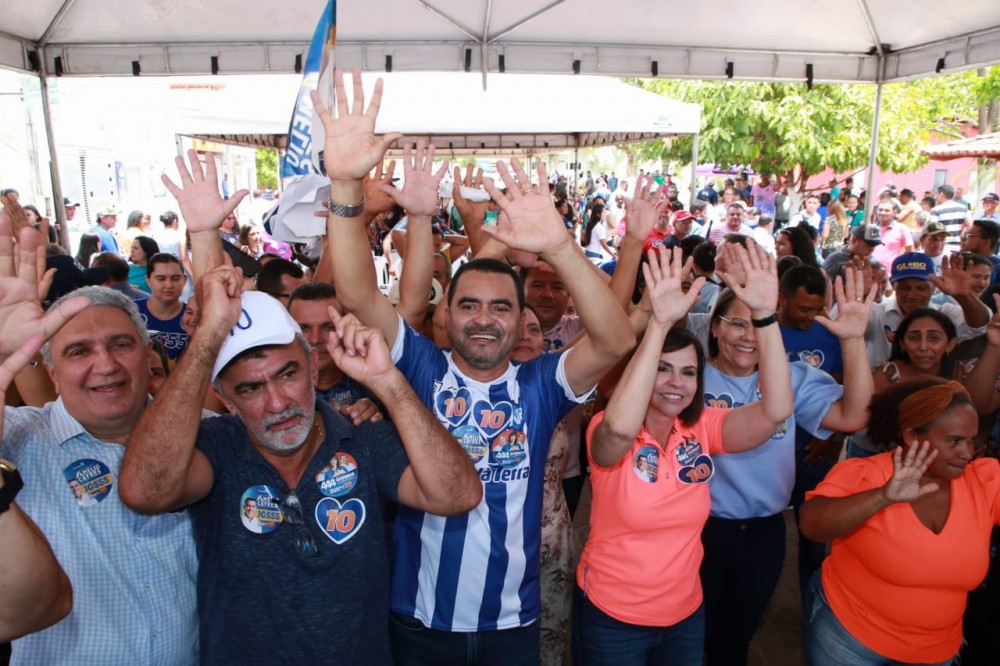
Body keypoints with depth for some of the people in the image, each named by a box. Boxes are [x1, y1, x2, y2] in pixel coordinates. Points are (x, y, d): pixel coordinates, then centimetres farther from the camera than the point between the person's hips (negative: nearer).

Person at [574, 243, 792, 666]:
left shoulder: (702, 429, -6)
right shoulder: (606, 433, -18)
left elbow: (776, 410, -21)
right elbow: (620, 427, -42)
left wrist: (765, 314, -32)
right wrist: (660, 322, -48)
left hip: (685, 613, 4)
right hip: (609, 615, -4)